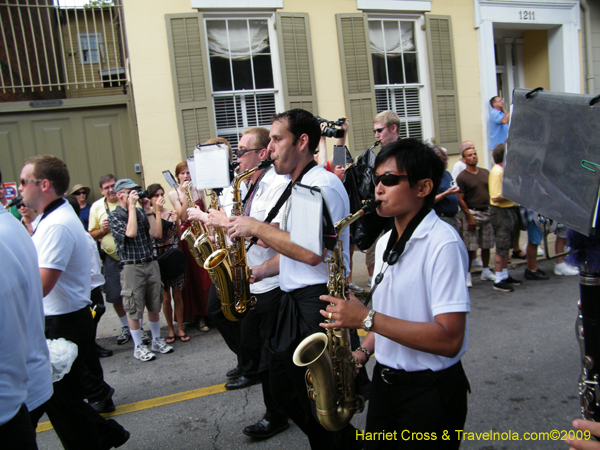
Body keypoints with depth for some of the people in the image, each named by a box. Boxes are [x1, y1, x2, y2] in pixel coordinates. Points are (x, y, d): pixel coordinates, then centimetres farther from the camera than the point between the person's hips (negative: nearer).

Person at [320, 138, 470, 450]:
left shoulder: (443, 243, -20)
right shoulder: (385, 242, 6)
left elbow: (450, 339, -27)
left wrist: (367, 318, -27)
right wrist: (364, 351, 1)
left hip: (430, 391, -7)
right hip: (384, 380, 8)